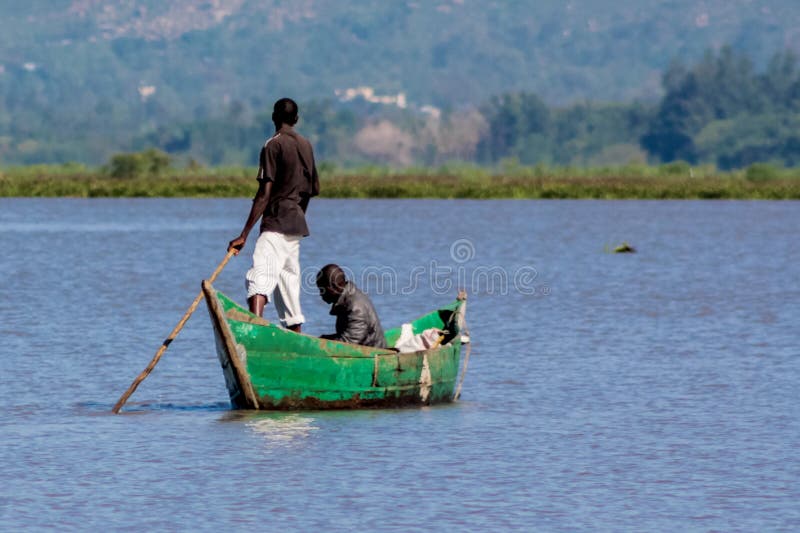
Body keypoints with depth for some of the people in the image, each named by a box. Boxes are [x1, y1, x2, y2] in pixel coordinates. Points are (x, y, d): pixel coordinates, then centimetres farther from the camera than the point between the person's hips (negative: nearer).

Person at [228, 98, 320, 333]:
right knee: (288, 279, 16)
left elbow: (264, 194, -15)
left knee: (260, 277, -23)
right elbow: (314, 188, 22)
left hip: (276, 224, -8)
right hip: (297, 225, 8)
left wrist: (244, 234, -16)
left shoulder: (273, 146, -9)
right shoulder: (306, 145, 14)